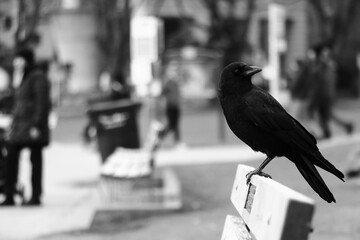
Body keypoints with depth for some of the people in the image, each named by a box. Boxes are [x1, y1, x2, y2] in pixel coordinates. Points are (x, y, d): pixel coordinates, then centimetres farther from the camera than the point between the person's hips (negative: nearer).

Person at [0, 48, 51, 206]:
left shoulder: (38, 77, -8)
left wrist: (37, 126, -20)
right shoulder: (21, 78, 19)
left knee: (35, 160, -3)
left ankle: (36, 197, 2)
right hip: (19, 126, 8)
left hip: (33, 126, -8)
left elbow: (43, 103, -14)